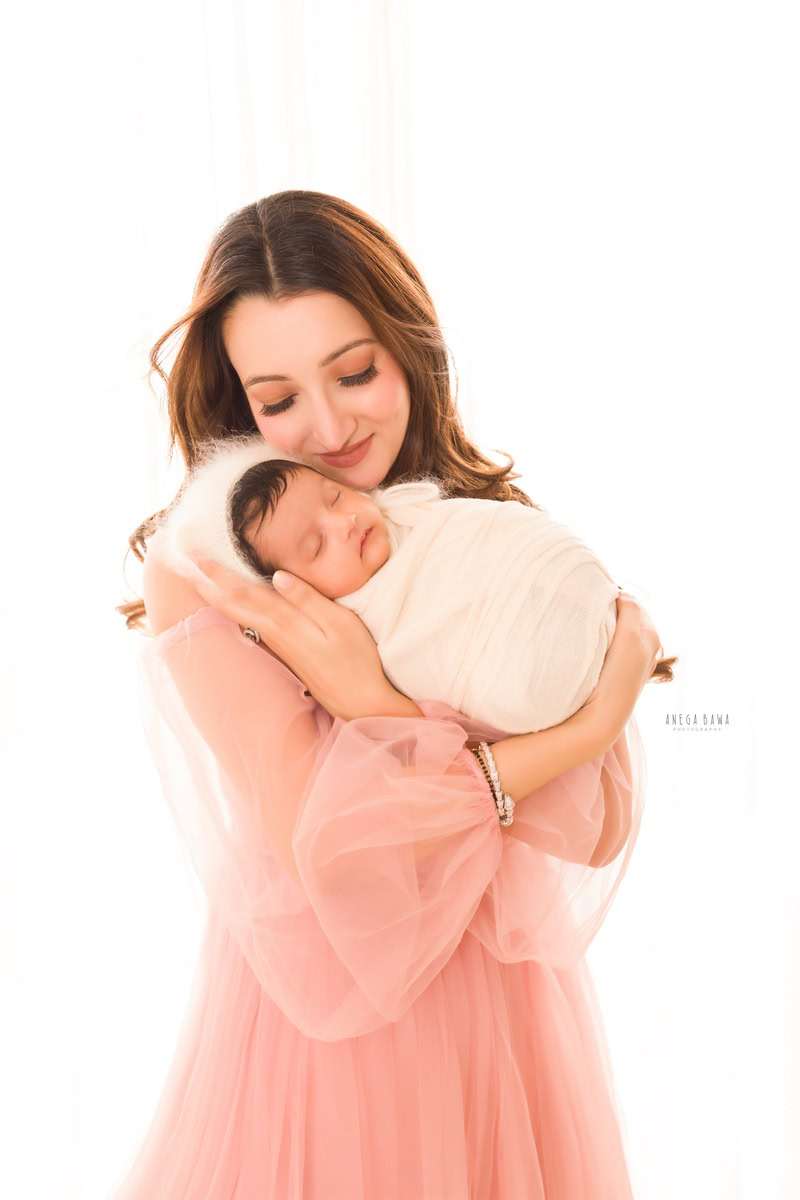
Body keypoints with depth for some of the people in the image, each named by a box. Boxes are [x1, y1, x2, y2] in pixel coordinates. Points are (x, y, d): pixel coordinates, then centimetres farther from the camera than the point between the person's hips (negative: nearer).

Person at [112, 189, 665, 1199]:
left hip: (505, 1001, 3)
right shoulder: (197, 567, -14)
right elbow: (323, 841, -22)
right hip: (312, 1011, -3)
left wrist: (368, 701, -26)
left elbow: (588, 831, -14)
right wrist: (593, 725, -22)